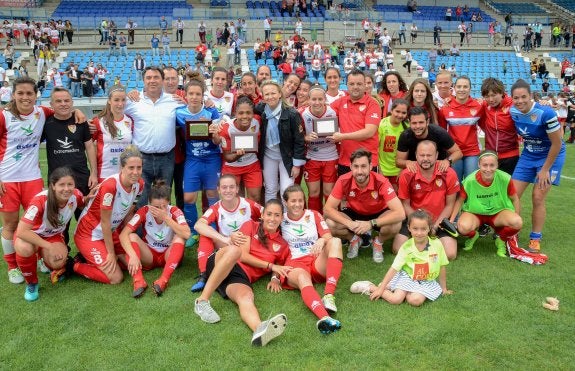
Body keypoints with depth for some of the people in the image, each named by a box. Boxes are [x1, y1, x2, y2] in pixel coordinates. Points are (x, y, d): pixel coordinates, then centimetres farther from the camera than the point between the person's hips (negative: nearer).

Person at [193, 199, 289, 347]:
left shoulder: (282, 245, 18)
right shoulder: (251, 226, 11)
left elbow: (280, 268, 27)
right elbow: (243, 255, 1)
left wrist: (276, 278, 3)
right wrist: (270, 266, -5)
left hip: (242, 277, 1)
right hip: (218, 265, -1)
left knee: (246, 296, -36)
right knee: (234, 249, -37)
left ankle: (260, 330, -71)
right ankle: (202, 301, -35)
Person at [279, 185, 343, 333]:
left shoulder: (314, 215, 14)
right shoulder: (280, 221, 11)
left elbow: (329, 238, 5)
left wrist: (322, 240, -20)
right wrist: (275, 276, -3)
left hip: (318, 263, 3)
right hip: (294, 265, -2)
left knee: (335, 241, -26)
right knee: (302, 278, -39)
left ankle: (329, 295, -41)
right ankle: (324, 317, -68)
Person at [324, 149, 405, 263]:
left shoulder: (381, 182, -32)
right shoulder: (343, 181, -27)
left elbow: (400, 213, -37)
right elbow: (327, 209, -25)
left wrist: (371, 224, -44)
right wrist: (349, 223, -40)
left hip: (378, 214, -1)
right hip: (354, 213, 2)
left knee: (395, 225, -34)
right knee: (330, 223, -27)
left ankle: (378, 242, 3)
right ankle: (354, 239, 7)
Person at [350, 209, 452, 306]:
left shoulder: (437, 244, -12)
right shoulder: (406, 247, -12)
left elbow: (441, 267, 1)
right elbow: (394, 269, -11)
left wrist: (443, 288, 9)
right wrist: (381, 289, -15)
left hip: (427, 282, 1)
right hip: (407, 277, -1)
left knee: (415, 300, -28)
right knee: (396, 299, -21)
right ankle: (370, 287, -1)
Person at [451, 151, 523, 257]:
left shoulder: (505, 179, -17)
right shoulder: (469, 181, -20)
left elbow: (514, 199, 0)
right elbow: (460, 201, -6)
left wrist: (516, 218, 0)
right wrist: (451, 222, -13)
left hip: (498, 211, 1)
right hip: (474, 212, -1)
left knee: (517, 222, -31)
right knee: (463, 227, -34)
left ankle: (502, 240, 5)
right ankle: (472, 236, 8)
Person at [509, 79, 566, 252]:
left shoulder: (546, 113, -29)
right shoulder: (513, 112, -14)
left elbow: (557, 143, -20)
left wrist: (545, 169, -14)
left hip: (551, 156, -5)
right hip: (528, 155, 5)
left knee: (538, 197, -8)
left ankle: (535, 239, 8)